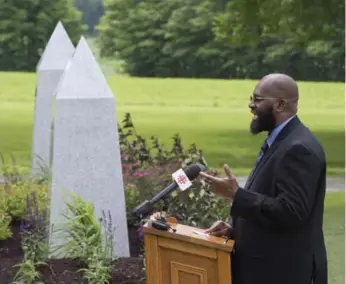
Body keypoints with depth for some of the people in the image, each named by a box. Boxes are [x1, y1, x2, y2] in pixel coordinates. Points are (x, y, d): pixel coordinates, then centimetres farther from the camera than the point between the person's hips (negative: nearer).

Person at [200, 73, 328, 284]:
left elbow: (290, 212, -27)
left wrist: (236, 194, -23)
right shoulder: (281, 141, 12)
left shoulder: (299, 148, -21)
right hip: (270, 266, 10)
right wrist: (236, 228, 5)